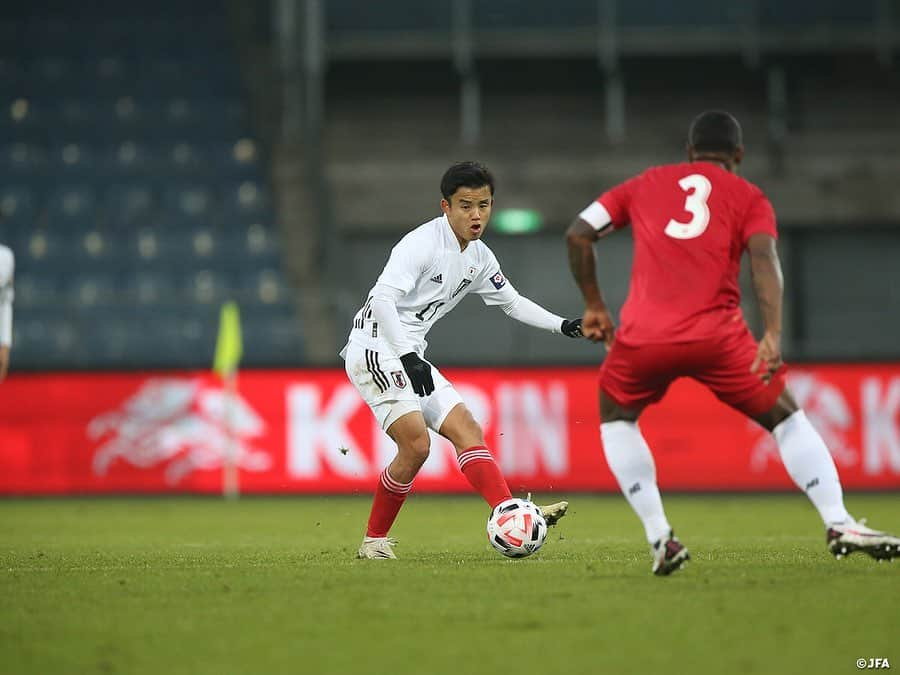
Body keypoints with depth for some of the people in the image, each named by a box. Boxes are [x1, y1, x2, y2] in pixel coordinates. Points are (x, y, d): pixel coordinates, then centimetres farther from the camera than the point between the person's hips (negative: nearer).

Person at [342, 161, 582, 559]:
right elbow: (383, 299, -26)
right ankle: (374, 541, -7)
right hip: (377, 350, -9)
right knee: (416, 444, -19)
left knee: (466, 429, -4)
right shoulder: (422, 243, -16)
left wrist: (561, 325, 13)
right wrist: (408, 357, -34)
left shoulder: (479, 258, 11)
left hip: (409, 356, 9)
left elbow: (512, 302, 26)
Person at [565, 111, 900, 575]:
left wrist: (594, 305, 25)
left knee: (616, 416, 27)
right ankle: (839, 525, 4)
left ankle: (660, 541, 14)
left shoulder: (646, 185, 22)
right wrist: (773, 335, -16)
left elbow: (578, 233, 16)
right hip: (716, 336, -1)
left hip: (643, 337, 1)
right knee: (785, 417, 17)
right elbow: (763, 259, -5)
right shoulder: (749, 198, 14)